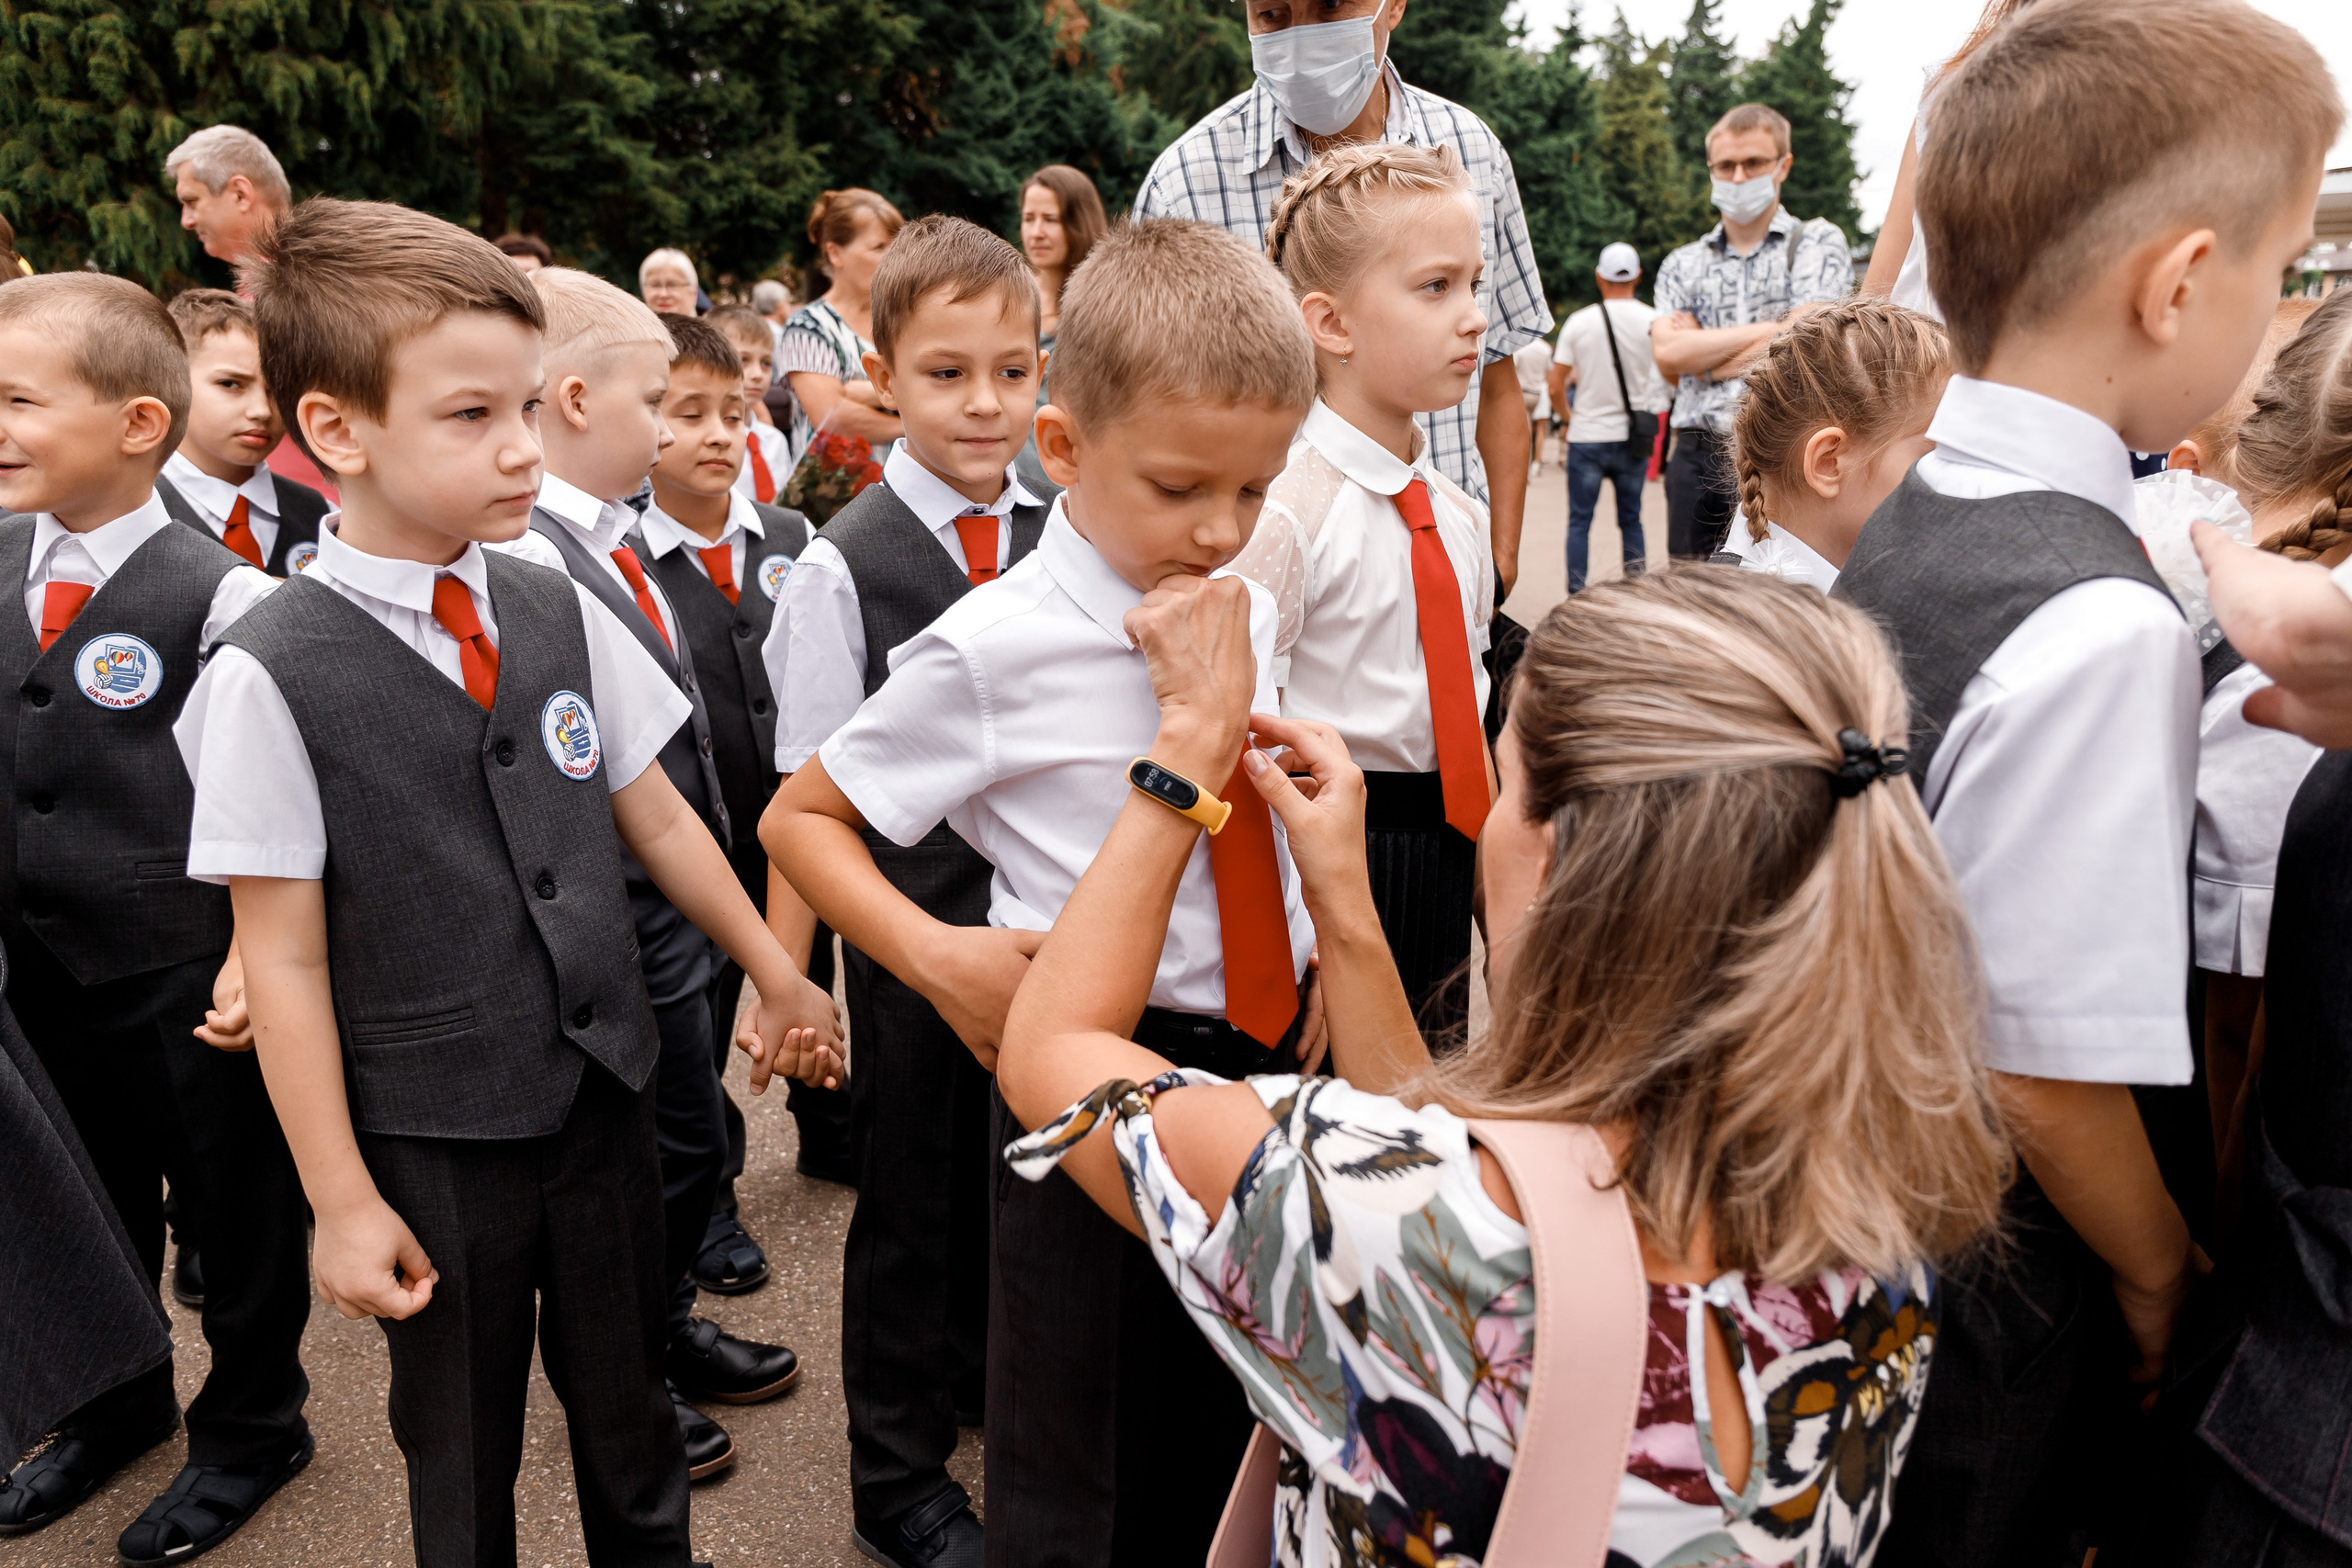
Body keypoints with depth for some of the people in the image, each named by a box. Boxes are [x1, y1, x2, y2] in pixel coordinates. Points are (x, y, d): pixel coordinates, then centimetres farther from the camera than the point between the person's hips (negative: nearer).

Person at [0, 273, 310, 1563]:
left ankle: (250, 1424, 33)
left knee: (233, 1210, 11)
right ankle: (118, 1405, 46)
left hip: (187, 978, -6)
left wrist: (253, 964, -20)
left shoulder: (219, 597, -16)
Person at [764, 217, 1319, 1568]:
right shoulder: (992, 652, -16)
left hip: (1267, 1057, 5)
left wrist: (1320, 960, 4)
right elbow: (800, 819, -5)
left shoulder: (1252, 614, 0)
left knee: (1226, 1453, 23)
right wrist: (935, 955, -19)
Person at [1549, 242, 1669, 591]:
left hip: (1586, 437, -1)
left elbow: (1556, 388, -2)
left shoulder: (1578, 322, -3)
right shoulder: (1652, 320, -2)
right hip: (1632, 438, 1)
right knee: (1631, 519, 13)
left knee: (1580, 520, 5)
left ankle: (1577, 597, 3)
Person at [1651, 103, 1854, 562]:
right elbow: (1668, 355, 0)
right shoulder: (1681, 264, 17)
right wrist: (1766, 330, -4)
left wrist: (1700, 351, 1)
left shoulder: (1816, 241, 8)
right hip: (1698, 459, 3)